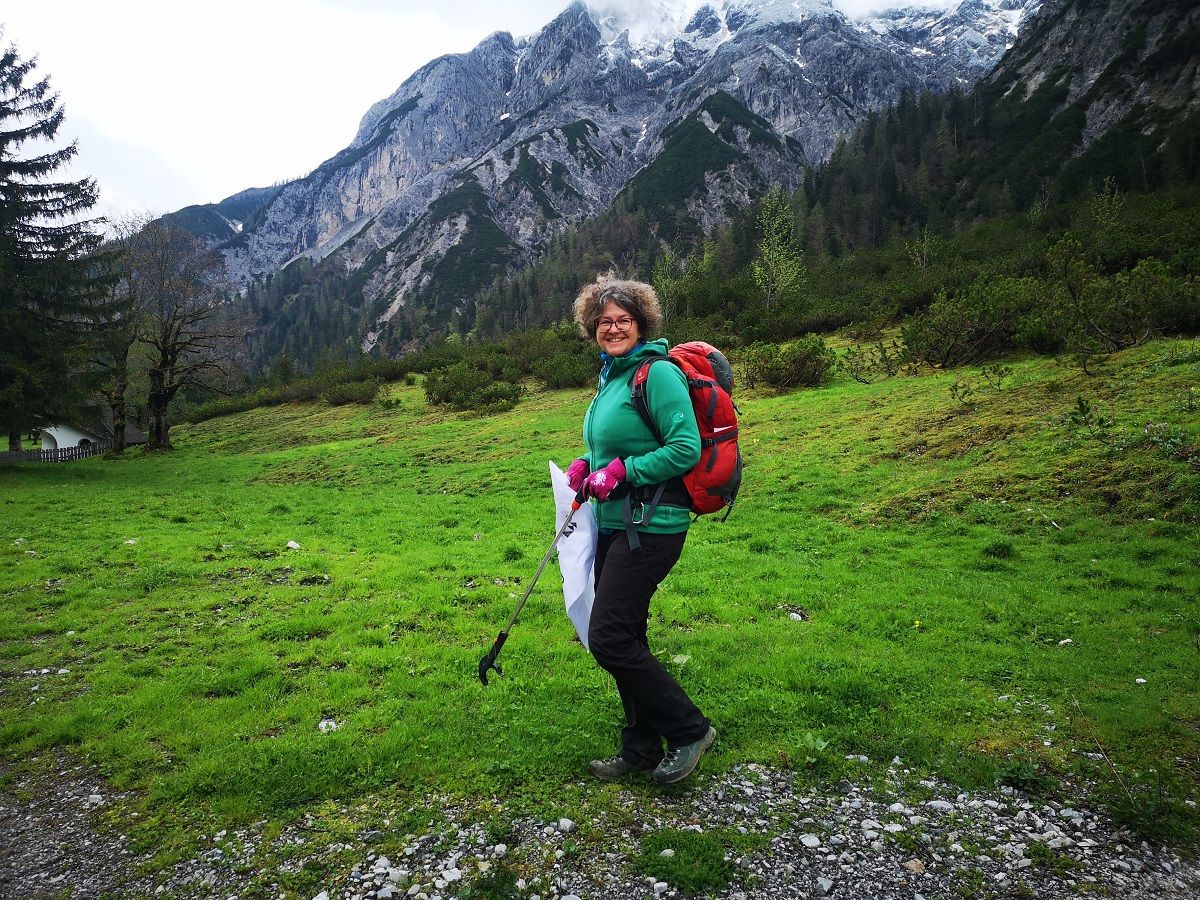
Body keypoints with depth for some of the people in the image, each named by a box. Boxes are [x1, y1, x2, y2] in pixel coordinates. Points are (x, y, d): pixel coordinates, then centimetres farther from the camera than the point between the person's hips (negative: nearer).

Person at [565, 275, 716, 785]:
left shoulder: (657, 372, -13)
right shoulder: (612, 376, 15)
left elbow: (686, 448, -20)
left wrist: (622, 471, -19)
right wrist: (588, 466, 7)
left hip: (650, 525, -9)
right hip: (615, 523, 10)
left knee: (609, 638, -9)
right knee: (624, 639, 13)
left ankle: (689, 730, 9)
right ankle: (642, 749, 28)